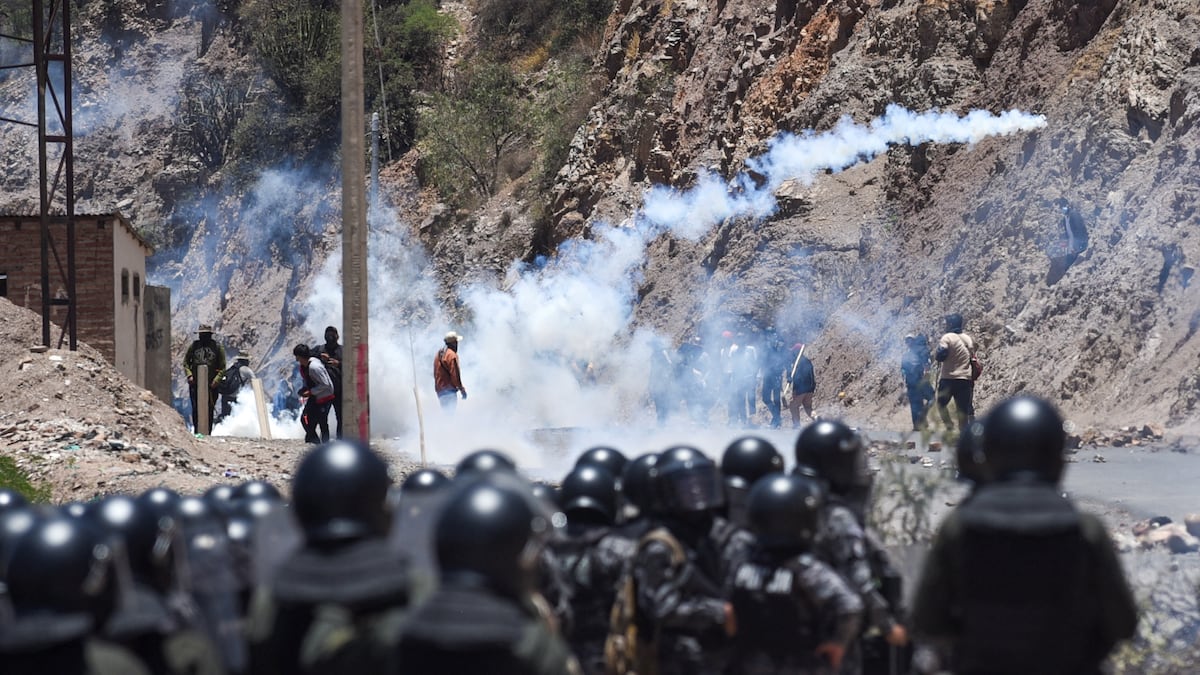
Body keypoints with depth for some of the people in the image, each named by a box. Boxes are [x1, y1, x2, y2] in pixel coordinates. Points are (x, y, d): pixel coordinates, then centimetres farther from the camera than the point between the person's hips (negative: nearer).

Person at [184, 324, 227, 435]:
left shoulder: (217, 348, 3)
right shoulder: (193, 346, 8)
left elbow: (222, 368, 2)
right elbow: (185, 362, 12)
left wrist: (216, 381, -11)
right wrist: (189, 375, -5)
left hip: (211, 384, -1)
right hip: (195, 383, 1)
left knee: (209, 410, 0)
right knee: (196, 409, 0)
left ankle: (208, 433, 5)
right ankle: (196, 432, 6)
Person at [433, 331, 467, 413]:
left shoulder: (439, 354, 16)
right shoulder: (451, 355, -13)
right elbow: (454, 374, -17)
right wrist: (461, 388, -12)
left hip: (439, 390, 9)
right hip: (449, 390, -9)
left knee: (446, 412, 14)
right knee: (450, 412, -13)